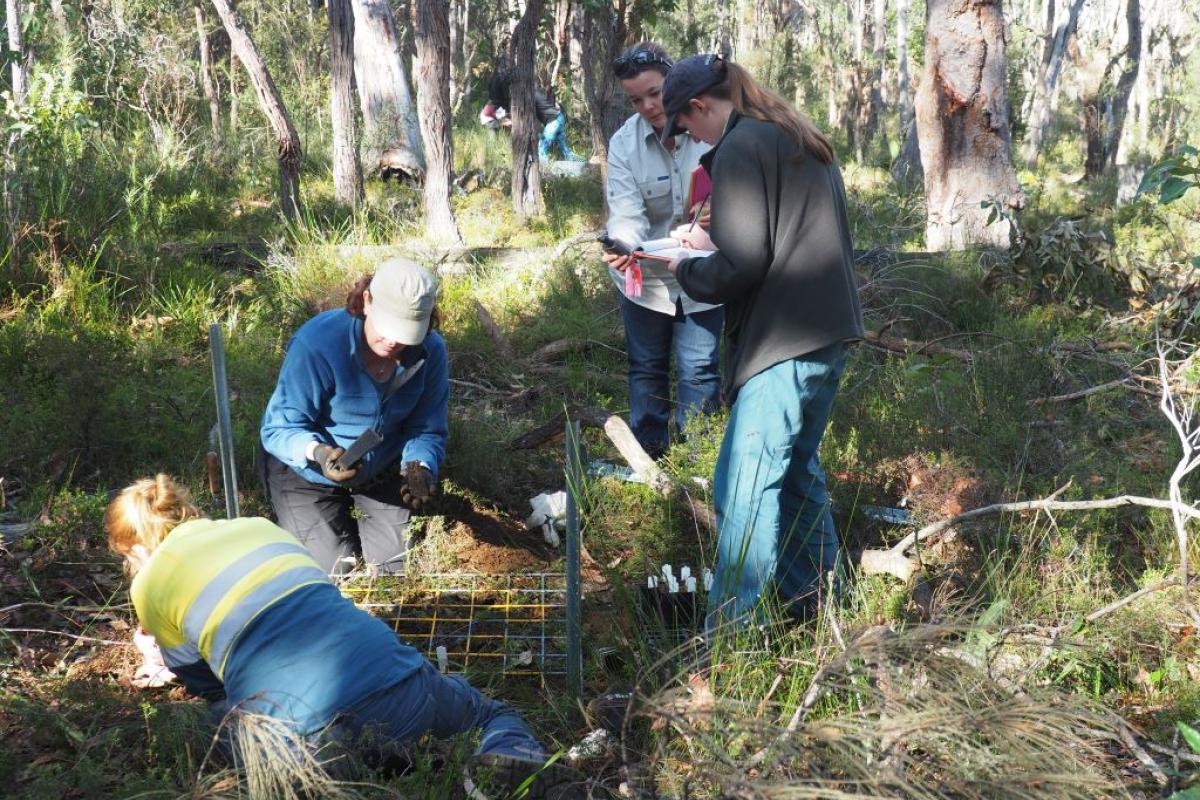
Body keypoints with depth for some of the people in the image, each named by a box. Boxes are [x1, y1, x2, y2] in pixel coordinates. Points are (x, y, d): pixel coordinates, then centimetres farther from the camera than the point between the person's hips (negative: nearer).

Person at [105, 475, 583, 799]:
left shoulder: (150, 587, 14)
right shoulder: (259, 526, 26)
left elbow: (205, 683, 24)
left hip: (303, 734, -4)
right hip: (390, 677, 4)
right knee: (495, 714, 30)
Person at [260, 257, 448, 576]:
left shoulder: (430, 352, -18)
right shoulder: (317, 343, -32)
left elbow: (427, 429, -11)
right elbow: (281, 428, -27)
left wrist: (421, 466, -33)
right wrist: (317, 452, -47)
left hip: (382, 469, 4)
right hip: (307, 469, -3)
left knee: (399, 562, 2)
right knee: (332, 567, -9)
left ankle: (354, 512, 34)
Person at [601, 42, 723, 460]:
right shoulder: (624, 142, -12)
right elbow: (626, 210, -22)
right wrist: (624, 245, -44)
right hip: (645, 275, 2)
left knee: (700, 370, 5)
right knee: (647, 367, 16)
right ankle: (647, 450, 31)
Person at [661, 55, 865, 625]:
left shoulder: (742, 147, -11)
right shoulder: (801, 138, 18)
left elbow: (741, 267, -17)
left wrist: (687, 272, 0)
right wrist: (714, 241, 23)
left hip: (785, 344, -10)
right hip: (829, 334, 10)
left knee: (744, 490, -6)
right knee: (797, 471, 20)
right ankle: (812, 606, 31)